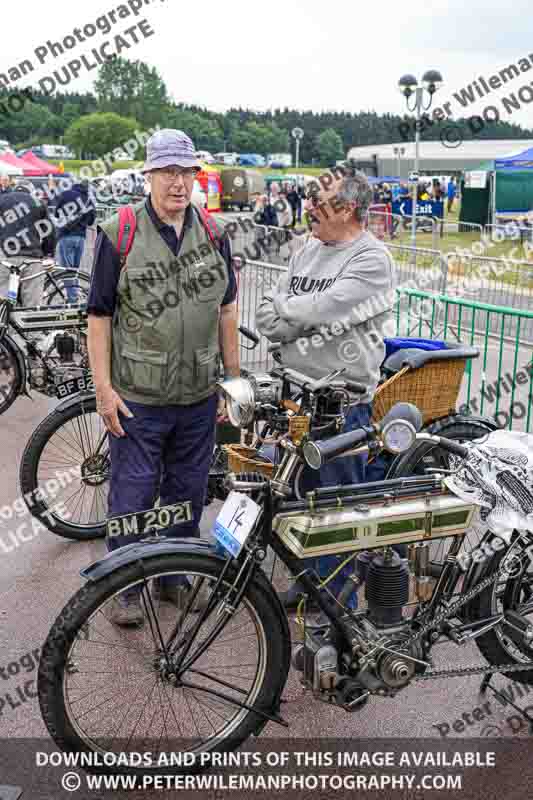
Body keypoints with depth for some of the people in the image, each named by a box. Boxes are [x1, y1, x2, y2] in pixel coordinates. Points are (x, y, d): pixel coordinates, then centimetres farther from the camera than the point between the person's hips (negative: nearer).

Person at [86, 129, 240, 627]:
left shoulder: (215, 233, 5)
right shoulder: (118, 234, -6)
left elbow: (226, 310, 11)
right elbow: (99, 315, -5)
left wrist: (234, 378, 10)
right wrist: (103, 387, -10)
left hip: (199, 396, 4)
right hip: (137, 397, -3)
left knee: (187, 492, 15)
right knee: (132, 495, 5)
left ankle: (173, 577, 34)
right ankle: (125, 588, 24)